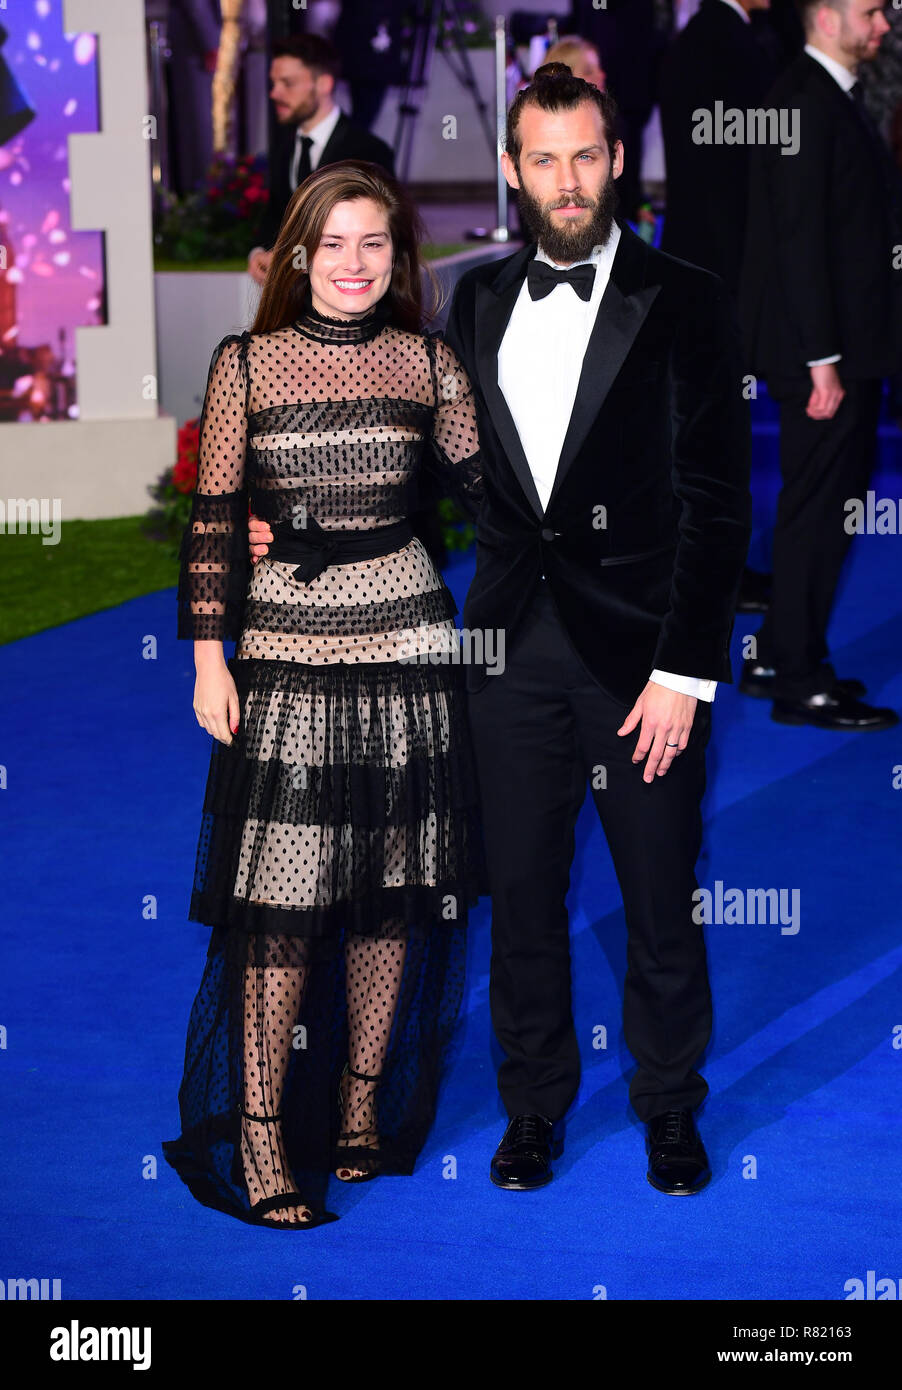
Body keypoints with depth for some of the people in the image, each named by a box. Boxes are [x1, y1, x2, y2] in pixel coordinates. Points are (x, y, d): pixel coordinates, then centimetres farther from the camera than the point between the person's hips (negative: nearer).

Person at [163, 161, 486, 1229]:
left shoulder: (427, 364, 4)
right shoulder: (245, 366, -1)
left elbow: (483, 487, 10)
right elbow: (214, 519, 0)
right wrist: (209, 656, -3)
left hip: (405, 642, 2)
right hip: (286, 651, -2)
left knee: (392, 889, 8)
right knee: (283, 896, -4)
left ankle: (363, 1100, 23)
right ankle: (258, 1133, 5)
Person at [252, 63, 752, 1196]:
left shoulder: (682, 303, -4)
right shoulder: (477, 301, 9)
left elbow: (716, 500, -7)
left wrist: (686, 670, -12)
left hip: (639, 643, -3)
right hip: (514, 639, 3)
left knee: (659, 895, 6)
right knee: (521, 888, 10)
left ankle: (670, 1107, 25)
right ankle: (534, 1104, 26)